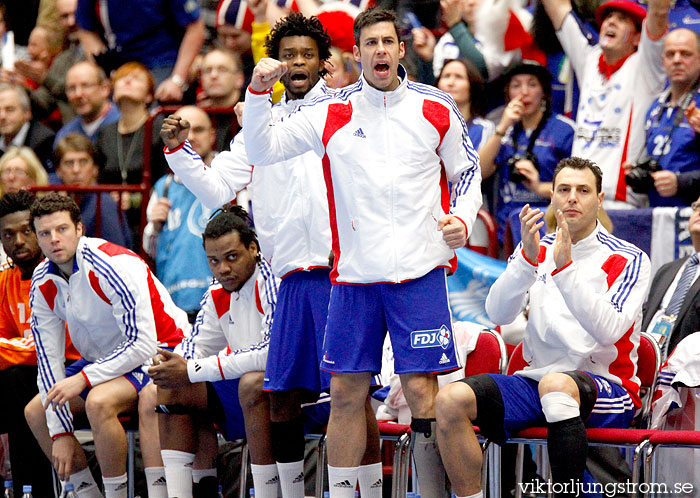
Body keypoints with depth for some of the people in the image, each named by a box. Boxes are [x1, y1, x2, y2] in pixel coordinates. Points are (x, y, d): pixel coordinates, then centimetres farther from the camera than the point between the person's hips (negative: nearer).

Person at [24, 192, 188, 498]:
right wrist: (61, 433, -8)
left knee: (98, 401, -34)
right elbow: (49, 358, -2)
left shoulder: (113, 266, -27)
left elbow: (143, 344, -29)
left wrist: (83, 379, -29)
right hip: (105, 358, 9)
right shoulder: (42, 285, -4)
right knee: (35, 412, 3)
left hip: (159, 351, -9)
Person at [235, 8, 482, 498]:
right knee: (346, 392, 3)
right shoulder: (331, 112, 4)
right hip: (355, 273, 1)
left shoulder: (436, 108, 4)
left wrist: (461, 219, -3)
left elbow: (467, 171, 15)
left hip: (420, 270, -1)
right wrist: (258, 93, -9)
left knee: (421, 389, -6)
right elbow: (262, 151, 5)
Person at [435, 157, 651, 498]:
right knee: (450, 401, -20)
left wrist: (565, 268, -24)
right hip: (534, 379, 4)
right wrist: (529, 258, -19)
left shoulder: (628, 261, 1)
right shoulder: (537, 250, 13)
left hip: (608, 390, -4)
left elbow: (608, 329, -17)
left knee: (556, 383, -39)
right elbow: (497, 313, -3)